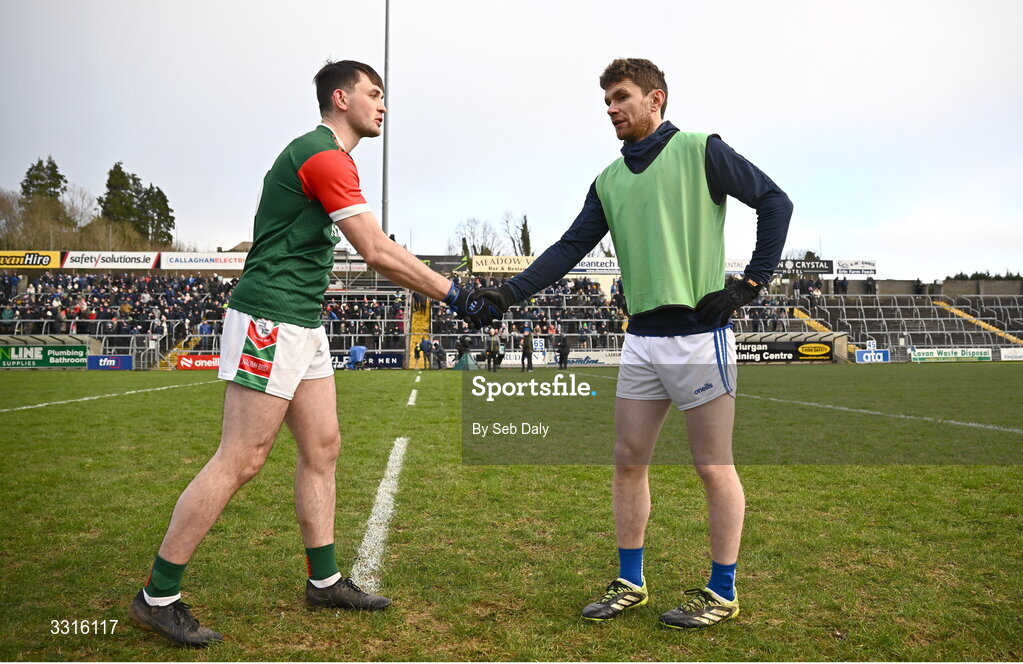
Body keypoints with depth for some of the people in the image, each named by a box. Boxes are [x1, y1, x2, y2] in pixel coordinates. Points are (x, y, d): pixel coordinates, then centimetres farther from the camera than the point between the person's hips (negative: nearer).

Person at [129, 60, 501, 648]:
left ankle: (324, 580, 21)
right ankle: (158, 597, 7)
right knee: (241, 460, -6)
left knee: (322, 449, 11)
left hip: (305, 326, 10)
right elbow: (378, 252, -20)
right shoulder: (325, 155, -13)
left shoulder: (326, 157, 19)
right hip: (270, 322, -10)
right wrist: (454, 295, -16)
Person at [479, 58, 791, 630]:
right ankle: (631, 584, 24)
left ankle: (723, 592, 18)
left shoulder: (701, 151, -1)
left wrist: (751, 283, -7)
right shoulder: (609, 181, 14)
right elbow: (569, 250, 9)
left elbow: (776, 202, 0)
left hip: (699, 333, -6)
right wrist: (506, 295, -1)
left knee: (714, 466, 3)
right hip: (642, 339, 6)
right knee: (628, 462, 9)